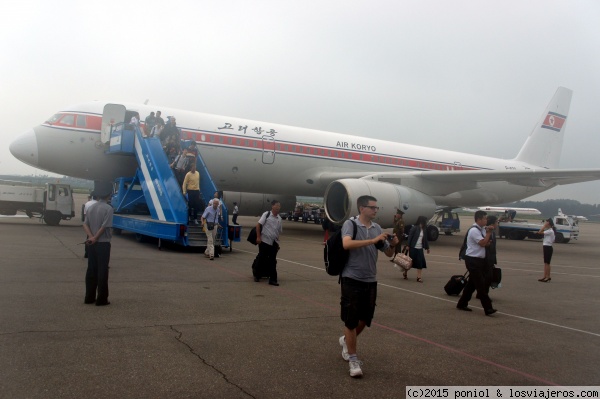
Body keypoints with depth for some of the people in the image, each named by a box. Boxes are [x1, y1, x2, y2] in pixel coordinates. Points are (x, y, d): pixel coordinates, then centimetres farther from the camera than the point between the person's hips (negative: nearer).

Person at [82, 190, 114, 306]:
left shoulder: (91, 207, 9)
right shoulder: (108, 208, -12)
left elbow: (85, 224, 2)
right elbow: (104, 226, -18)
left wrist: (91, 237, -10)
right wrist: (95, 238, -9)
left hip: (91, 244, 6)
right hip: (103, 243, -6)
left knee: (91, 270, 12)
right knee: (102, 271, -1)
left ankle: (89, 297, 18)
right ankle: (101, 299, 3)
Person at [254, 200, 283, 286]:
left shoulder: (279, 218, 9)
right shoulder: (266, 214, -6)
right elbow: (258, 225, -8)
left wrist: (278, 243, 13)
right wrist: (258, 237, -13)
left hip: (274, 243, 4)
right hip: (264, 241, -4)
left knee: (273, 261, 4)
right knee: (261, 259, 5)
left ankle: (273, 279, 7)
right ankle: (257, 276, 23)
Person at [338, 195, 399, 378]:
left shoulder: (377, 227, 7)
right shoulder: (350, 224, -9)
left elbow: (389, 253, 11)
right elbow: (346, 244, -29)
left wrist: (393, 244, -12)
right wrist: (373, 240, -31)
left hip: (371, 280, 6)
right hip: (352, 279, -6)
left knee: (365, 318, 15)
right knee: (351, 320, 0)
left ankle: (347, 340, 41)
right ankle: (353, 359, 13)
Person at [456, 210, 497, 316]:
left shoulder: (482, 229, 12)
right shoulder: (474, 230, -16)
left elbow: (486, 243, 18)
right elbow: (483, 243, -22)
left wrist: (488, 233, 1)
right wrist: (488, 233, -12)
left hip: (479, 260, 10)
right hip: (473, 260, -10)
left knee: (472, 283, 15)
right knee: (481, 285, -10)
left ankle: (462, 304, 25)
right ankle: (488, 309, -9)